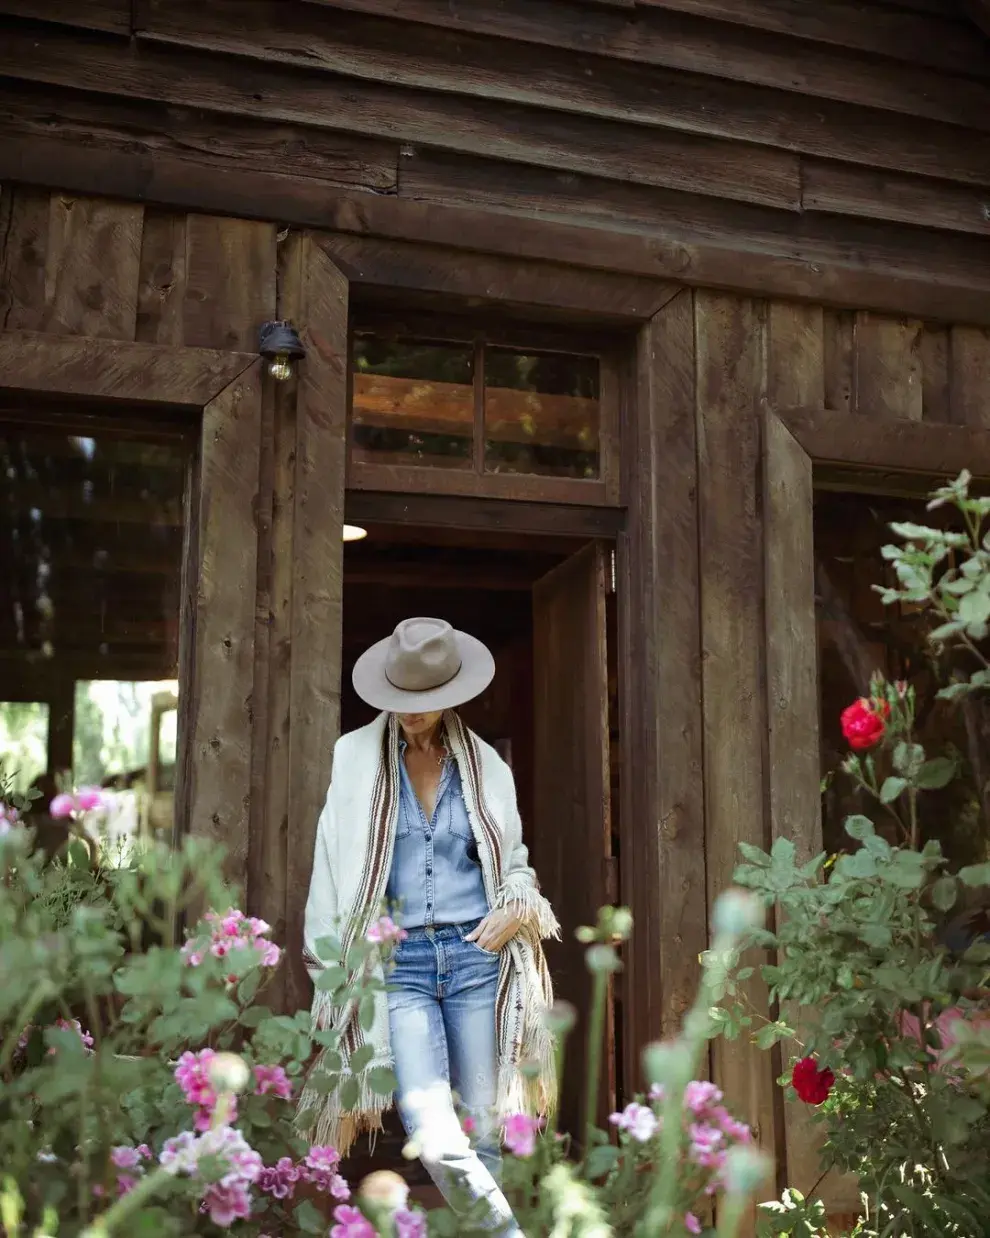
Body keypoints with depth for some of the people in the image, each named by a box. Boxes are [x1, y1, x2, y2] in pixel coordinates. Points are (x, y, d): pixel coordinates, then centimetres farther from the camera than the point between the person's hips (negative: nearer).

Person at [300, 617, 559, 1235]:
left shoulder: (485, 766, 8)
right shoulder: (356, 756, 4)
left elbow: (515, 861, 19)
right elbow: (332, 871, 5)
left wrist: (519, 909, -2)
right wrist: (330, 970, 1)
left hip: (476, 956, 2)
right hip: (398, 960, -1)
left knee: (481, 1129, 5)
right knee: (433, 1133, -15)